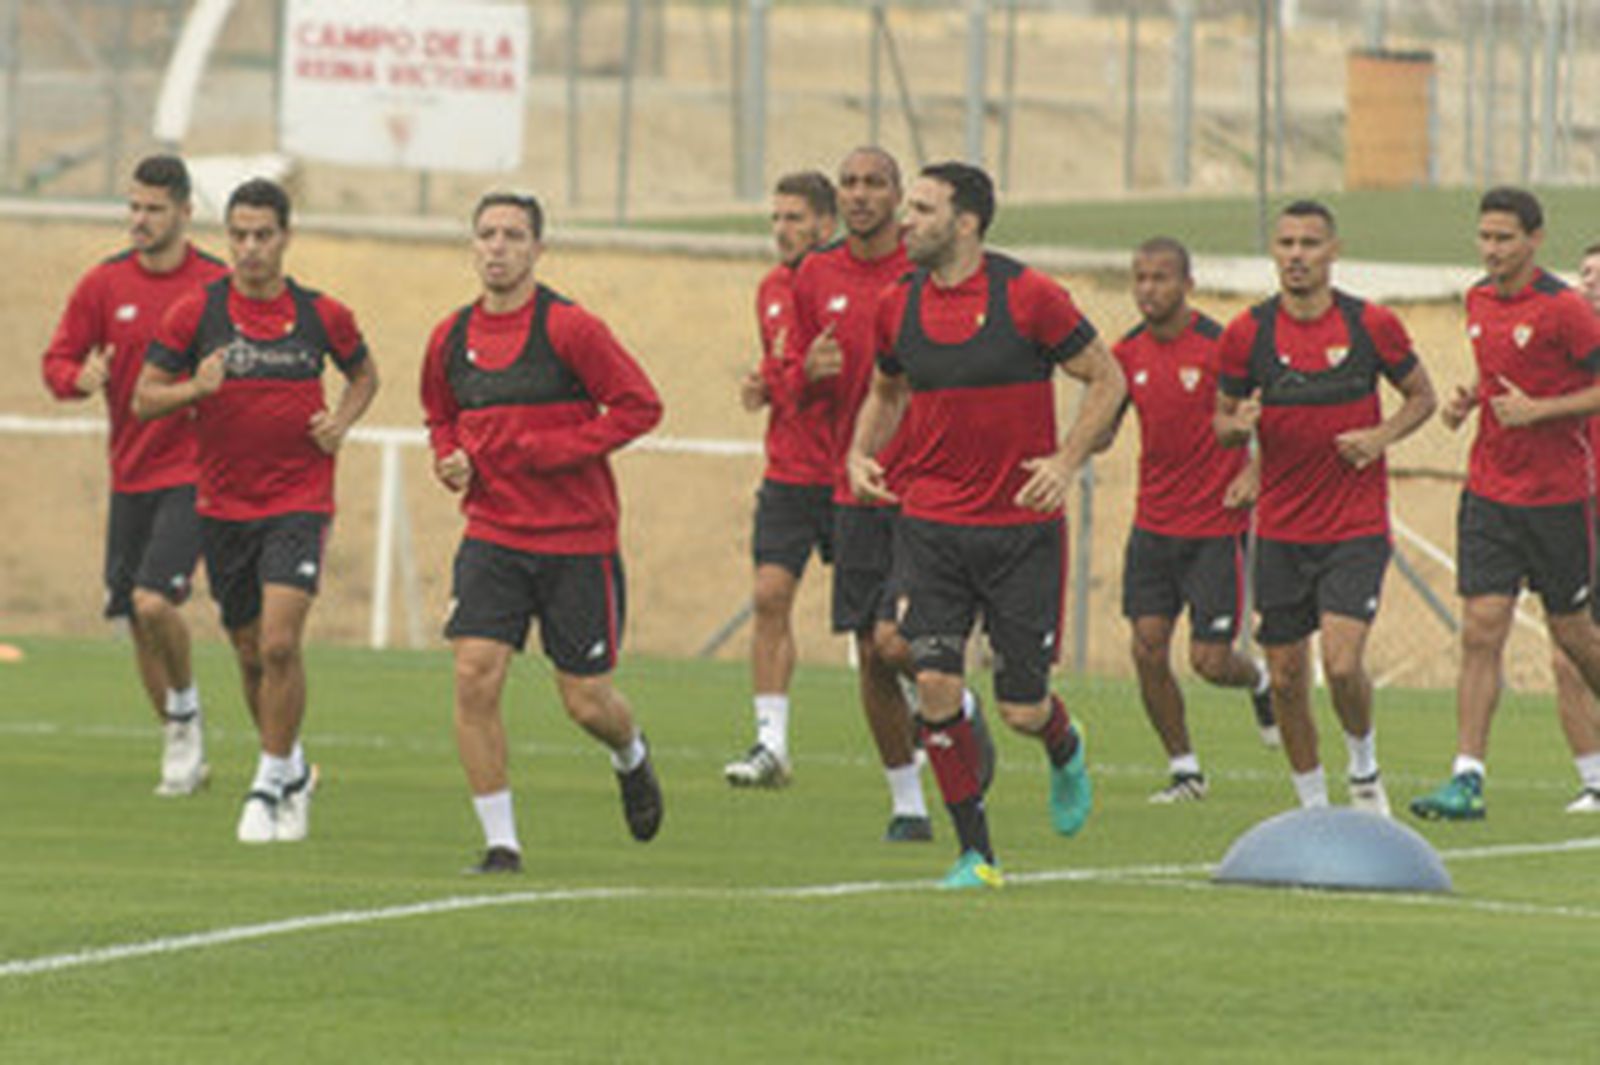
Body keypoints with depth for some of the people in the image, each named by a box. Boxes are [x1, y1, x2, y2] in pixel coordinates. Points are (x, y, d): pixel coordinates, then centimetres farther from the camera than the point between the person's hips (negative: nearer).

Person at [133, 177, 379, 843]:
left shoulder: (321, 314, -1)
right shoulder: (195, 313, -3)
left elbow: (363, 373, 18)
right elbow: (143, 399, 0)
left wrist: (341, 421, -2)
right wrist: (194, 389, -20)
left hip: (299, 501, -2)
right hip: (223, 507, 2)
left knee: (280, 643, -18)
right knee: (251, 653, 11)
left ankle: (268, 787, -7)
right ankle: (293, 771, 33)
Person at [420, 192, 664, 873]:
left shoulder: (568, 329, -11)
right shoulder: (451, 339, 5)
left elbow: (640, 406, -10)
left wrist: (551, 450, -17)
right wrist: (449, 459, 1)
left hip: (577, 541, -3)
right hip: (492, 532, 3)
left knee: (586, 702, 3)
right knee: (475, 676, -15)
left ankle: (631, 758, 40)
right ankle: (500, 842, -6)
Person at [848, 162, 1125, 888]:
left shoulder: (1028, 297, -9)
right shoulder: (897, 308, 3)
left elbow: (1106, 380, -1)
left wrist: (1067, 461, -13)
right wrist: (862, 452, 5)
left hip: (1022, 528, -3)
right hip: (929, 523, 3)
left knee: (1022, 708, 0)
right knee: (935, 682, -12)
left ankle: (1065, 752, 39)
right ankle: (975, 852, 0)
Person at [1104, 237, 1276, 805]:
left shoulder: (1220, 346, -12)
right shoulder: (1128, 353, 3)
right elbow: (1102, 430, 11)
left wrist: (1255, 472, -14)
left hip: (1216, 527, -4)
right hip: (1154, 522, 4)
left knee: (1210, 661, -4)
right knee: (1148, 647, -5)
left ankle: (1260, 680, 32)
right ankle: (1183, 767, 10)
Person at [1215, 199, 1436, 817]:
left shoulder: (1372, 325, -4)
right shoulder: (1247, 334, -1)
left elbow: (1421, 396, 10)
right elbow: (1222, 422, 9)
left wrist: (1381, 437, -9)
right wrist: (1239, 425, -15)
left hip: (1357, 532, -2)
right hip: (1281, 530, 2)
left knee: (1343, 664, -17)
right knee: (1286, 677, 4)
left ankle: (1364, 767, 12)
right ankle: (1312, 806, 22)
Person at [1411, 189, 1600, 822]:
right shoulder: (1479, 301, 7)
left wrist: (1538, 409, -20)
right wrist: (1468, 400, 5)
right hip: (1488, 493, 5)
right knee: (1481, 631, -5)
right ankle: (1467, 778, -9)